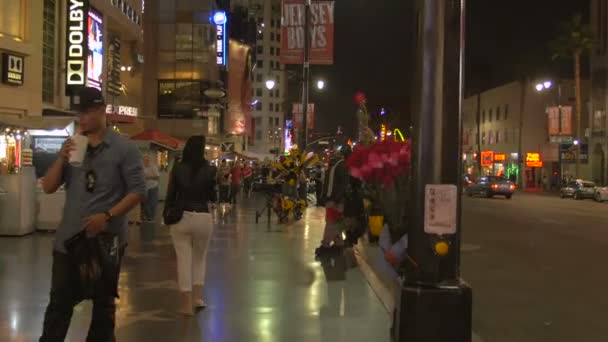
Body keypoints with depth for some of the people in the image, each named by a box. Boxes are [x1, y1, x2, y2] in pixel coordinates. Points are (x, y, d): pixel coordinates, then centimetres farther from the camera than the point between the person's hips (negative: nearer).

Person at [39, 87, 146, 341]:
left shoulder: (123, 148, -6)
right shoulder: (71, 147, 9)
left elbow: (137, 191, -10)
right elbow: (48, 188, 6)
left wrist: (107, 216, -22)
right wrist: (62, 158, -10)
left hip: (106, 238, -3)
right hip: (68, 238, 4)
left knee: (103, 302, 11)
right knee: (59, 301, 6)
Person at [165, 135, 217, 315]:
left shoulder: (177, 169, -2)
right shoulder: (209, 170, -4)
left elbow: (170, 195, 2)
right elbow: (213, 197, 3)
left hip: (181, 217, 0)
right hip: (203, 218, 0)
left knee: (184, 259, 5)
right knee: (200, 258, 19)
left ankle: (187, 303, 5)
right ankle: (198, 297, 14)